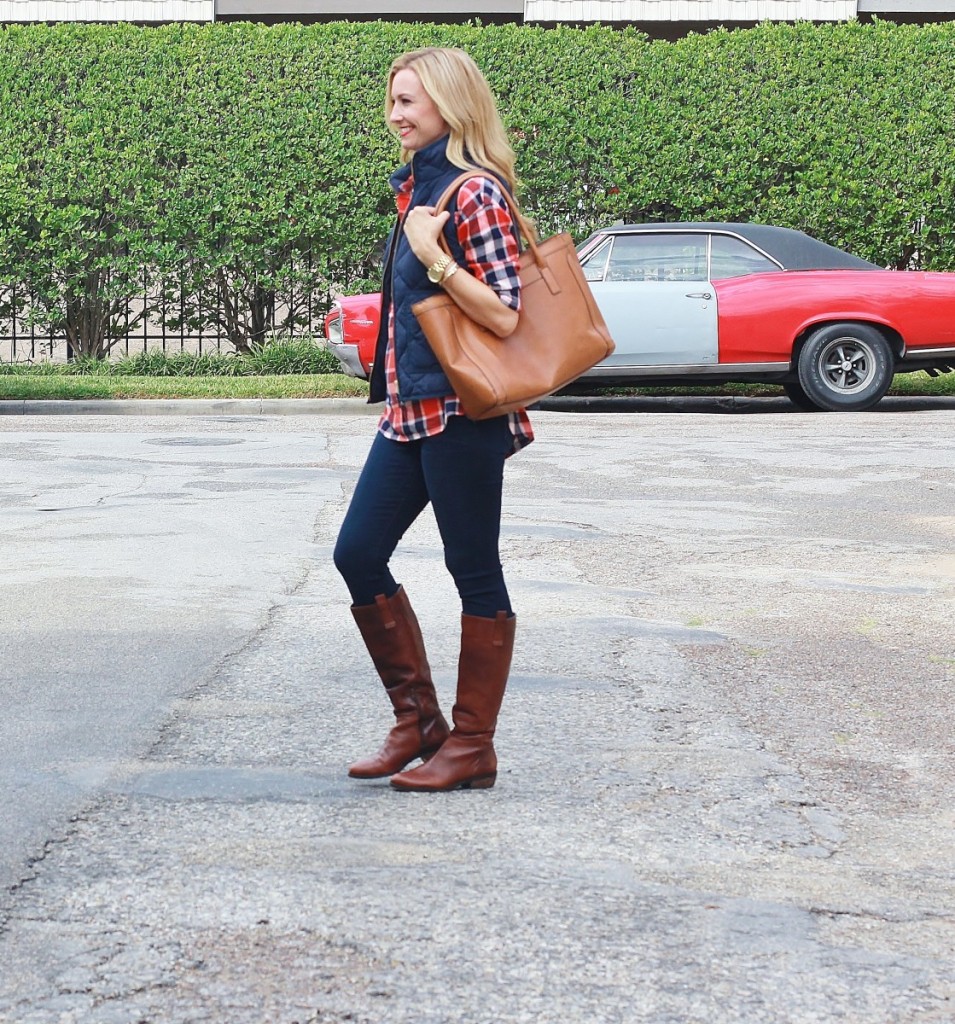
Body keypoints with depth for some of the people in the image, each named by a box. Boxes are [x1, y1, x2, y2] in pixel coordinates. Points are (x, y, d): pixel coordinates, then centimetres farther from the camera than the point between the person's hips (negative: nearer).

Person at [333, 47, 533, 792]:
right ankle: (418, 721, 18)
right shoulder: (417, 184, 14)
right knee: (358, 554, 7)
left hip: (461, 413, -9)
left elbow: (505, 315, -18)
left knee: (475, 573, 0)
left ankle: (472, 747, 9)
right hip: (410, 410, 9)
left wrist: (433, 255, -20)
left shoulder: (475, 193, -12)